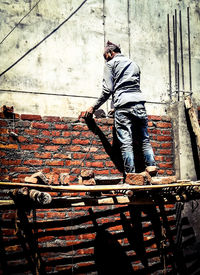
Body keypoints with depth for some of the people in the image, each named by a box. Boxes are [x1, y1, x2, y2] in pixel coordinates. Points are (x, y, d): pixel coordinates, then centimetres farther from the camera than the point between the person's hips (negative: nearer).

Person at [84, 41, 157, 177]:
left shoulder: (111, 64, 8)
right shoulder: (134, 64, 26)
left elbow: (107, 90, 0)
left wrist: (94, 107, 7)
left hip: (123, 106, -5)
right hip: (139, 104, 5)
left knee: (126, 142, -8)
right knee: (145, 139, 6)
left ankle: (131, 174, -11)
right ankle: (152, 167, -2)